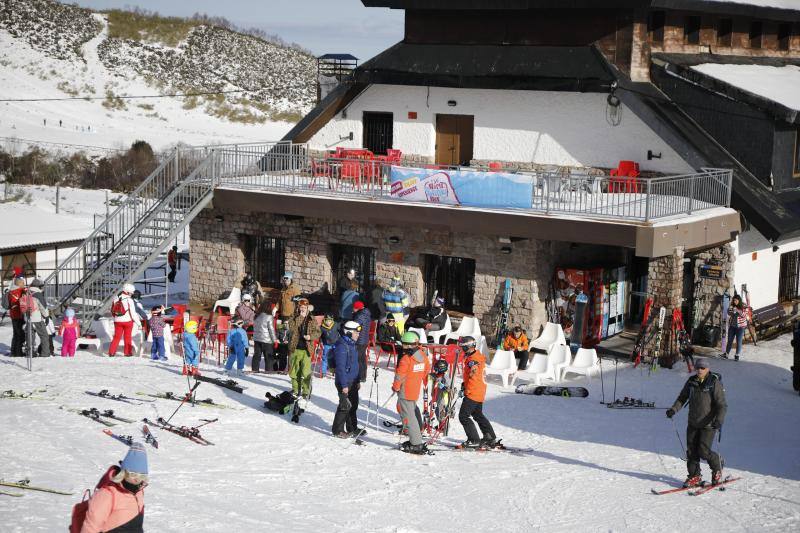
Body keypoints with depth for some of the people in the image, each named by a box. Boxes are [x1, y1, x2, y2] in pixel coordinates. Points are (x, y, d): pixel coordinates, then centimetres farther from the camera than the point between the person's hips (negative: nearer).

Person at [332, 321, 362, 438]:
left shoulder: (352, 345, 11)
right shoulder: (342, 346, -20)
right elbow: (340, 367, -22)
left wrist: (358, 381, 20)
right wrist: (344, 385, -23)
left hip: (353, 382, 9)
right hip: (344, 382, -9)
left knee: (353, 405, 15)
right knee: (345, 405, -4)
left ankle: (352, 428, 26)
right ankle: (337, 430, 8)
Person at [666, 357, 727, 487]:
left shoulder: (715, 383, -12)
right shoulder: (691, 382, 4)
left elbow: (722, 405, -14)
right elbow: (682, 398, 15)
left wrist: (719, 420, -28)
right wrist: (674, 409, -1)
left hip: (708, 424, -5)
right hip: (693, 423, 5)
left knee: (703, 451, -10)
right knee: (691, 450, 3)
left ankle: (717, 466, 18)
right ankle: (694, 477, 15)